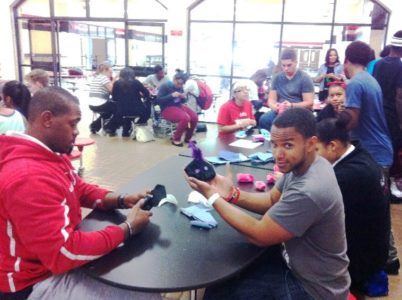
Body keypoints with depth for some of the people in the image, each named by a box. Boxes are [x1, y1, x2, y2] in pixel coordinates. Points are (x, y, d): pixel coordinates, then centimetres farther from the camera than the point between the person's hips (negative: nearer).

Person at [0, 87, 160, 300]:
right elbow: (63, 254, -32)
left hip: (58, 256, 10)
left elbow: (81, 189, 14)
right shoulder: (28, 178, -31)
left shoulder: (49, 155, 4)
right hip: (40, 282, -10)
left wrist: (122, 200, -5)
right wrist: (127, 229, -23)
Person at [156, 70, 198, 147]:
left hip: (178, 106, 7)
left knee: (194, 117, -15)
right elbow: (158, 100, -17)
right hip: (167, 108, -7)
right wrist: (172, 95, -25)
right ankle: (176, 139, -13)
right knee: (185, 118, -30)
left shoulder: (180, 87, 7)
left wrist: (183, 98, -7)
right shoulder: (165, 86, -10)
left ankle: (187, 138, 6)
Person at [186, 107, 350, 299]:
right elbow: (272, 200, 6)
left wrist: (212, 197, -18)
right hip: (300, 264, 8)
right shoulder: (302, 164, -7)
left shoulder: (308, 192, -35)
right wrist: (233, 195, -12)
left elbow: (260, 235, -24)